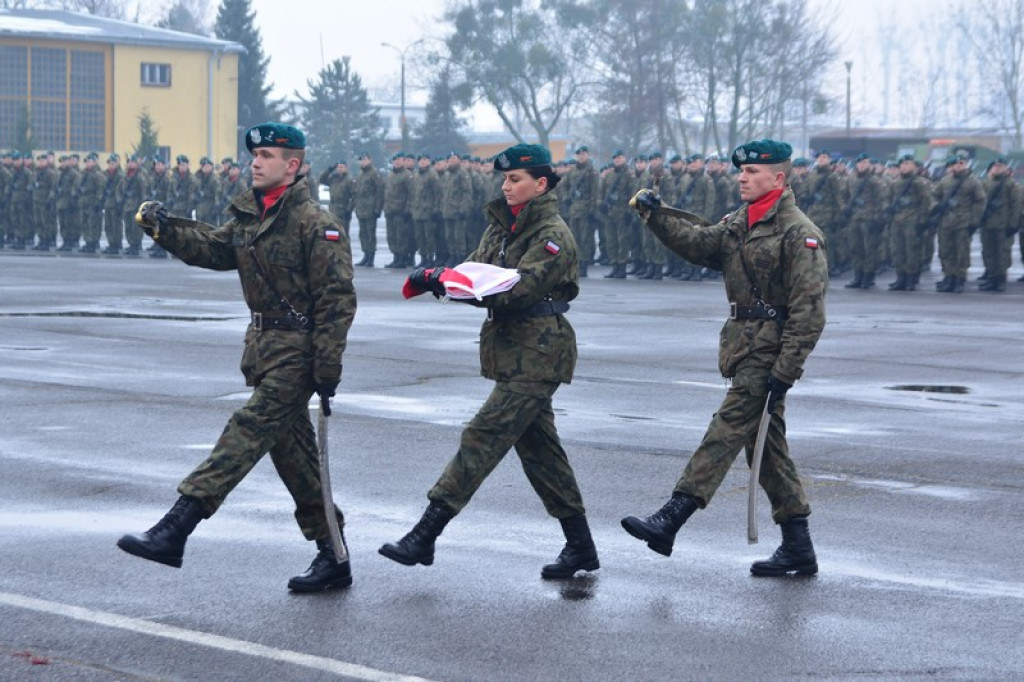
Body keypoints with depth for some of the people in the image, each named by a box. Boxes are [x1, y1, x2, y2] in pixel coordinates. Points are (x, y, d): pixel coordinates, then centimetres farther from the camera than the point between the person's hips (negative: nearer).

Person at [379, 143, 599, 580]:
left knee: (483, 438, -12)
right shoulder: (503, 226, 15)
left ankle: (425, 536, -14)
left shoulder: (553, 236, -12)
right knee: (539, 448, 12)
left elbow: (517, 289, -22)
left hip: (536, 355, -9)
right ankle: (580, 548, 20)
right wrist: (436, 278, -13)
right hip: (513, 350, 9)